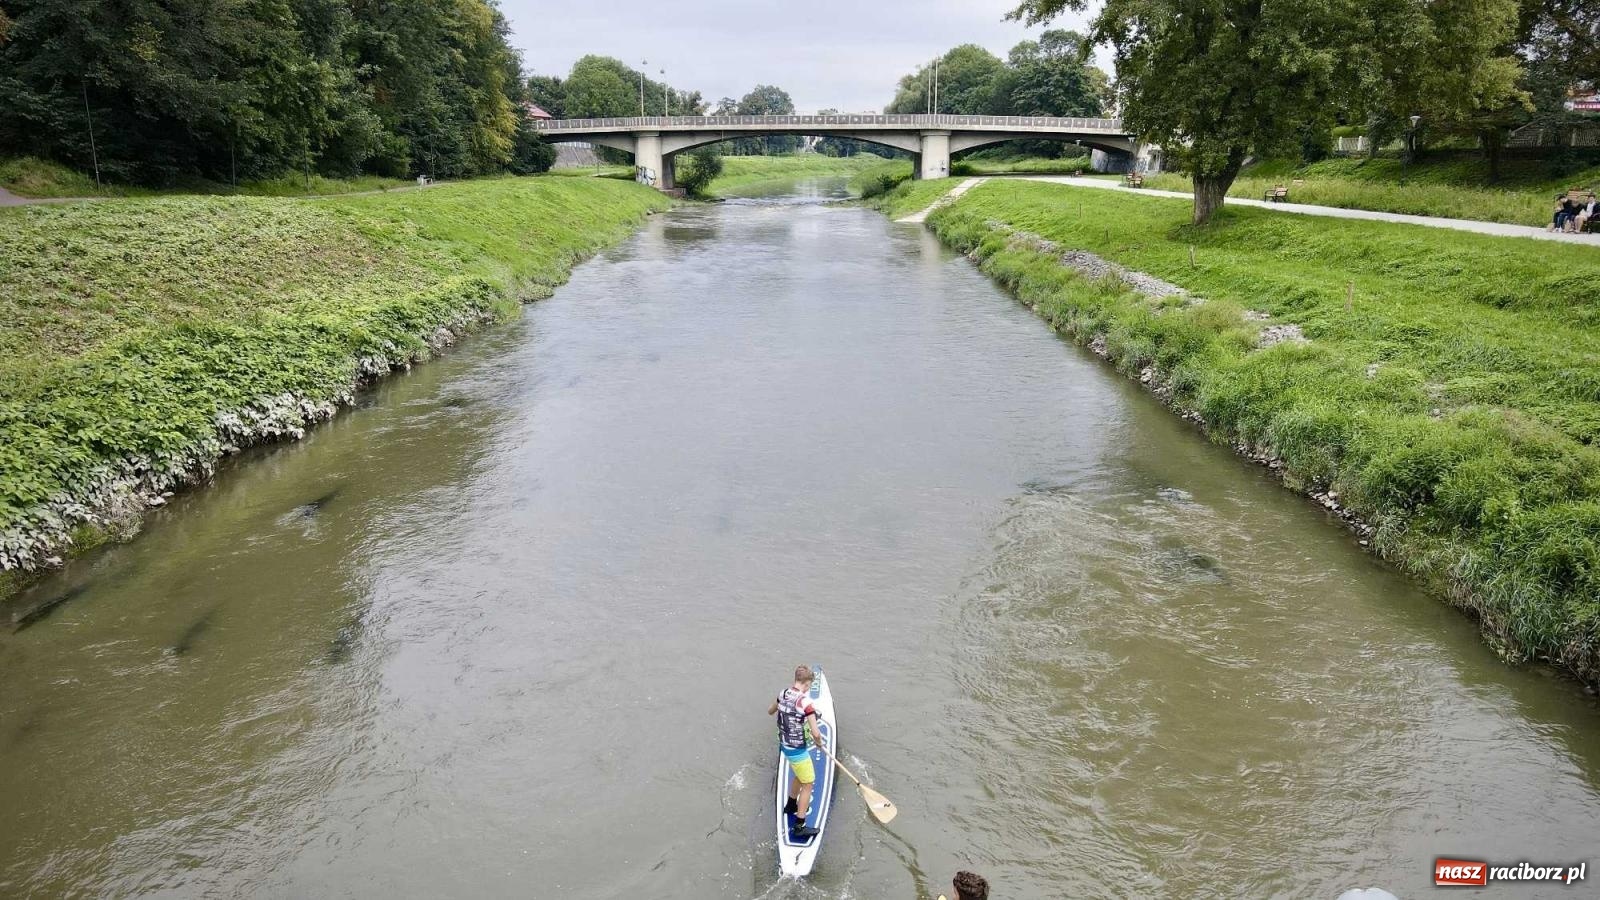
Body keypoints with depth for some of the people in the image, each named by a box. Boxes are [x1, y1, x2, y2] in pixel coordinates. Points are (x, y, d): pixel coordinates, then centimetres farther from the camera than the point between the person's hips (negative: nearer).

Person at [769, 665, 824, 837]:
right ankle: (800, 826, 10)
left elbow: (770, 712, 17)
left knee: (799, 776, 30)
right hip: (797, 750, -8)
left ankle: (791, 806, 49)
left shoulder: (783, 694, -3)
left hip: (784, 745, 8)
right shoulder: (805, 702, -26)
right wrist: (818, 742, -5)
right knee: (808, 784, 7)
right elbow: (815, 733, -27)